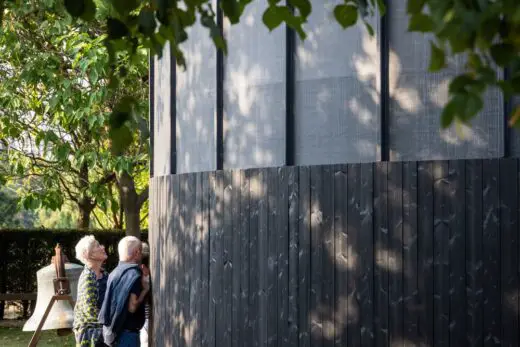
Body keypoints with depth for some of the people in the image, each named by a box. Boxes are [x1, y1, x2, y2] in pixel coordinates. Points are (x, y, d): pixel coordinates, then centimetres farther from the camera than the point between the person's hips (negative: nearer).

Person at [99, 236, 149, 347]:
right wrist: (145, 289, -11)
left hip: (114, 330, 9)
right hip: (127, 332, -9)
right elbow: (132, 307, -24)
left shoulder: (116, 272, 11)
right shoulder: (134, 274, -16)